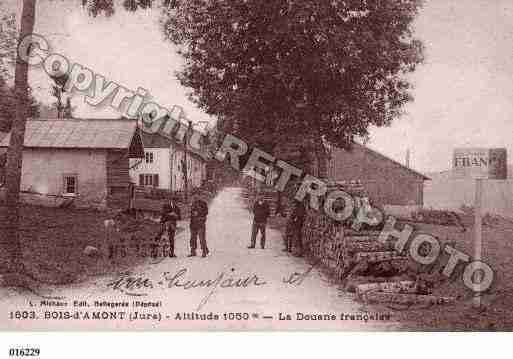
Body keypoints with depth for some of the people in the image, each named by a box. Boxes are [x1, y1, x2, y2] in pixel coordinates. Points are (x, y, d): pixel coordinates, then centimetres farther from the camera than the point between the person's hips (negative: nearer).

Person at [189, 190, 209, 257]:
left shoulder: (203, 203, -4)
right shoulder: (193, 204, 16)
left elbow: (206, 211, -9)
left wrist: (198, 213, -16)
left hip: (201, 222, -6)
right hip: (193, 223, 6)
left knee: (202, 238, -7)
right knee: (193, 238, 6)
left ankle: (204, 252, -2)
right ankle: (193, 252, 12)